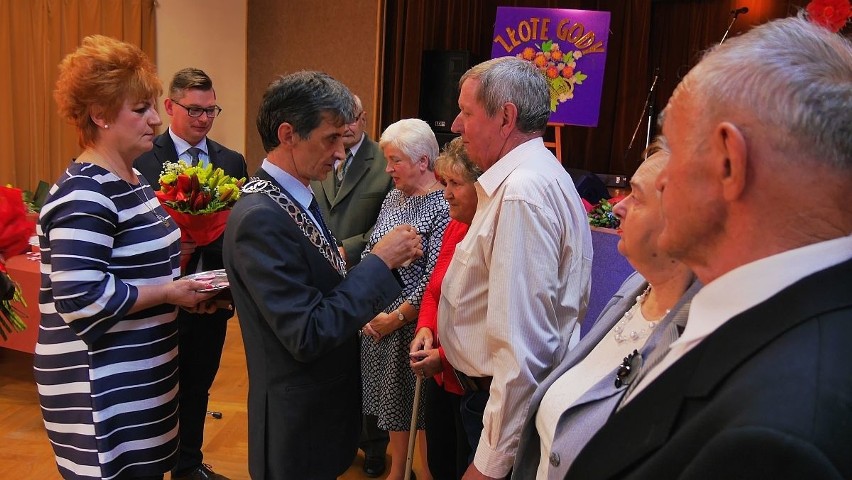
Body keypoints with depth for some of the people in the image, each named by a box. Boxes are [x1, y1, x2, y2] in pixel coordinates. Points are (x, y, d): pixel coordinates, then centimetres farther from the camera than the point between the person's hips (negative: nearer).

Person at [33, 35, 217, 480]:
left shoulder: (132, 179, 9)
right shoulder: (85, 194, -21)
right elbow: (80, 298, -28)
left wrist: (178, 285, 1)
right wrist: (168, 294, -18)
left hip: (140, 373, 9)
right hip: (101, 385, -9)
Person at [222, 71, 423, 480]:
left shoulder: (297, 197, 3)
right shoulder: (259, 217, -25)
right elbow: (307, 335, -26)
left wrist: (382, 262, -4)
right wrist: (378, 261, -22)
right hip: (298, 426, -8)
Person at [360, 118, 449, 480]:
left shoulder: (444, 206, -16)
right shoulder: (393, 197, 7)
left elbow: (434, 279, -19)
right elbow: (368, 252, 10)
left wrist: (397, 318, -14)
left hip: (414, 325, -7)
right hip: (378, 320, 7)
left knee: (420, 407, 9)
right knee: (392, 399, 19)